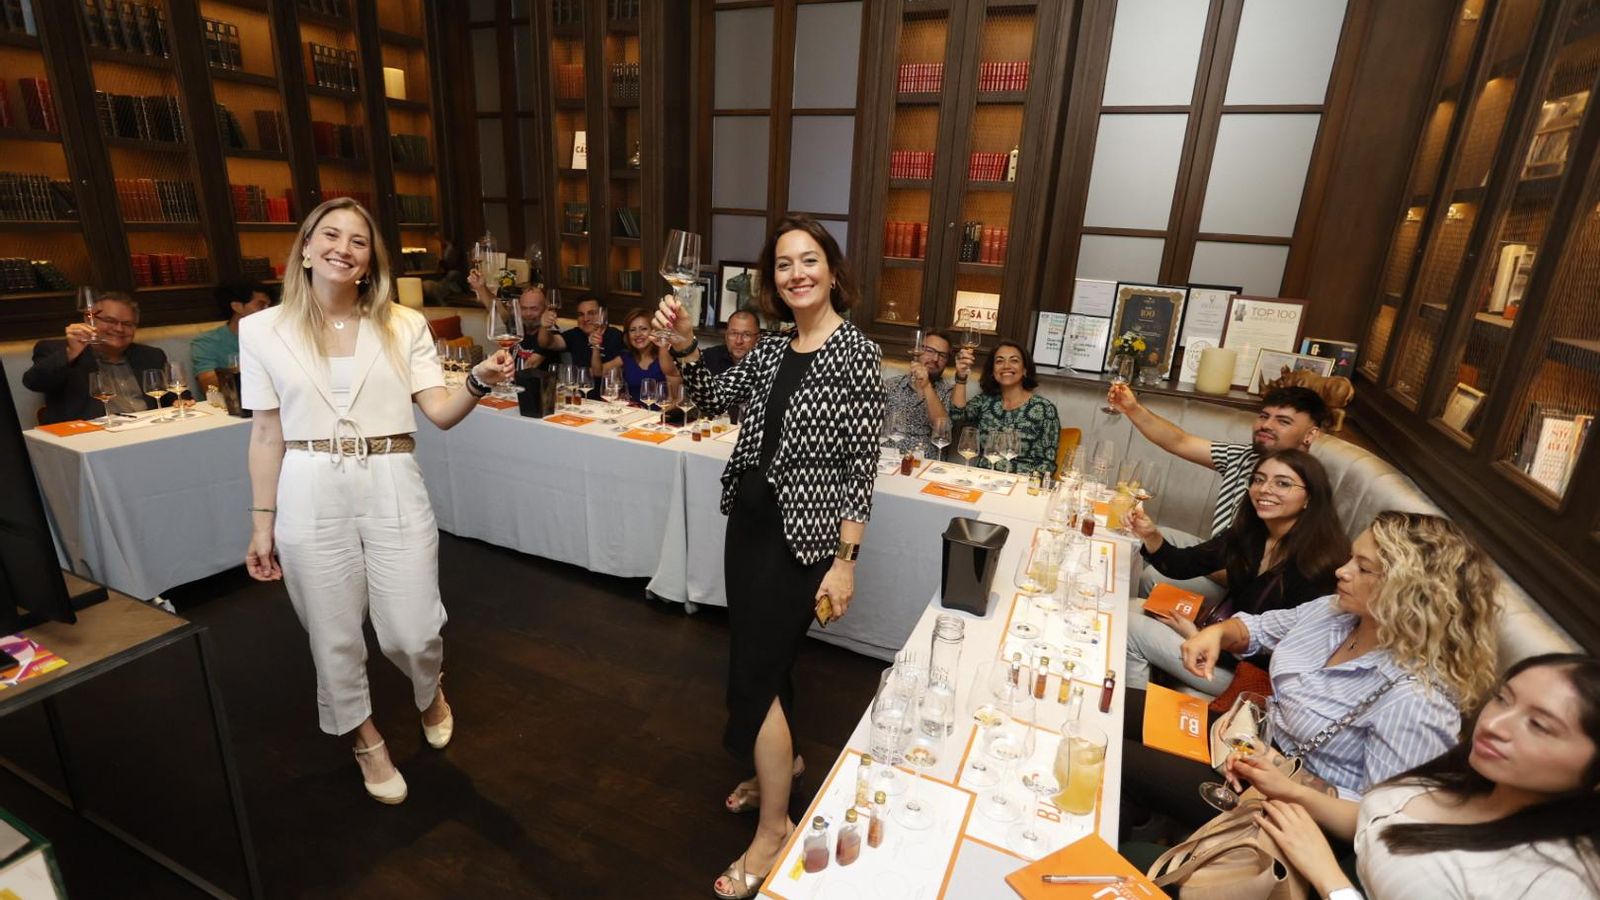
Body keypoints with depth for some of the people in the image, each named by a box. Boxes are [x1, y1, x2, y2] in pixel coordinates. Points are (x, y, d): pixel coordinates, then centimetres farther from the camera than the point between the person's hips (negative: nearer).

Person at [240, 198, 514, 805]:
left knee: (411, 633, 2)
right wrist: (262, 523, 6)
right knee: (335, 637, 11)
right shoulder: (263, 329, 3)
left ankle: (430, 692, 40)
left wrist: (480, 382, -26)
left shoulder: (404, 325, 2)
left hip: (394, 491, 0)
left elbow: (441, 413, -5)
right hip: (311, 499, 1)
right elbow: (266, 434, 6)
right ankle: (366, 740, 39)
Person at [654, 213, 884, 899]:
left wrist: (846, 560, -16)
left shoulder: (856, 352, -13)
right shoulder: (772, 348, 7)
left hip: (801, 534, -7)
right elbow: (713, 399, 10)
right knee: (764, 656, 20)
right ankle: (781, 760, 46)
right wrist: (684, 348, -9)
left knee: (754, 672, -1)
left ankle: (774, 829, 19)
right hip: (750, 520, 7)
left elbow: (862, 464, -14)